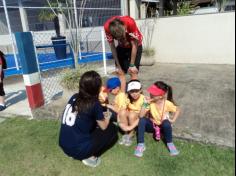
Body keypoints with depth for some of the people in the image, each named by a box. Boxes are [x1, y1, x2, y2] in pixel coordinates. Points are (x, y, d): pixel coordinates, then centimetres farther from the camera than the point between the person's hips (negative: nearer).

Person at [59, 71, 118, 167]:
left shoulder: (74, 97, 2)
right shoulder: (94, 104, -15)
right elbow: (103, 127, -1)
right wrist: (107, 118, 18)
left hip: (64, 145, 7)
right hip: (79, 149, -7)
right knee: (112, 129, 7)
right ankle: (90, 157, 2)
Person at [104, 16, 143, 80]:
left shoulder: (130, 23, -36)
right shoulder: (107, 27, -29)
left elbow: (134, 45, -26)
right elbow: (112, 46, -19)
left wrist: (132, 65, -20)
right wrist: (118, 66, -15)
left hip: (135, 46, -2)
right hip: (121, 46, 3)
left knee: (133, 72, -10)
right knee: (120, 72, -2)